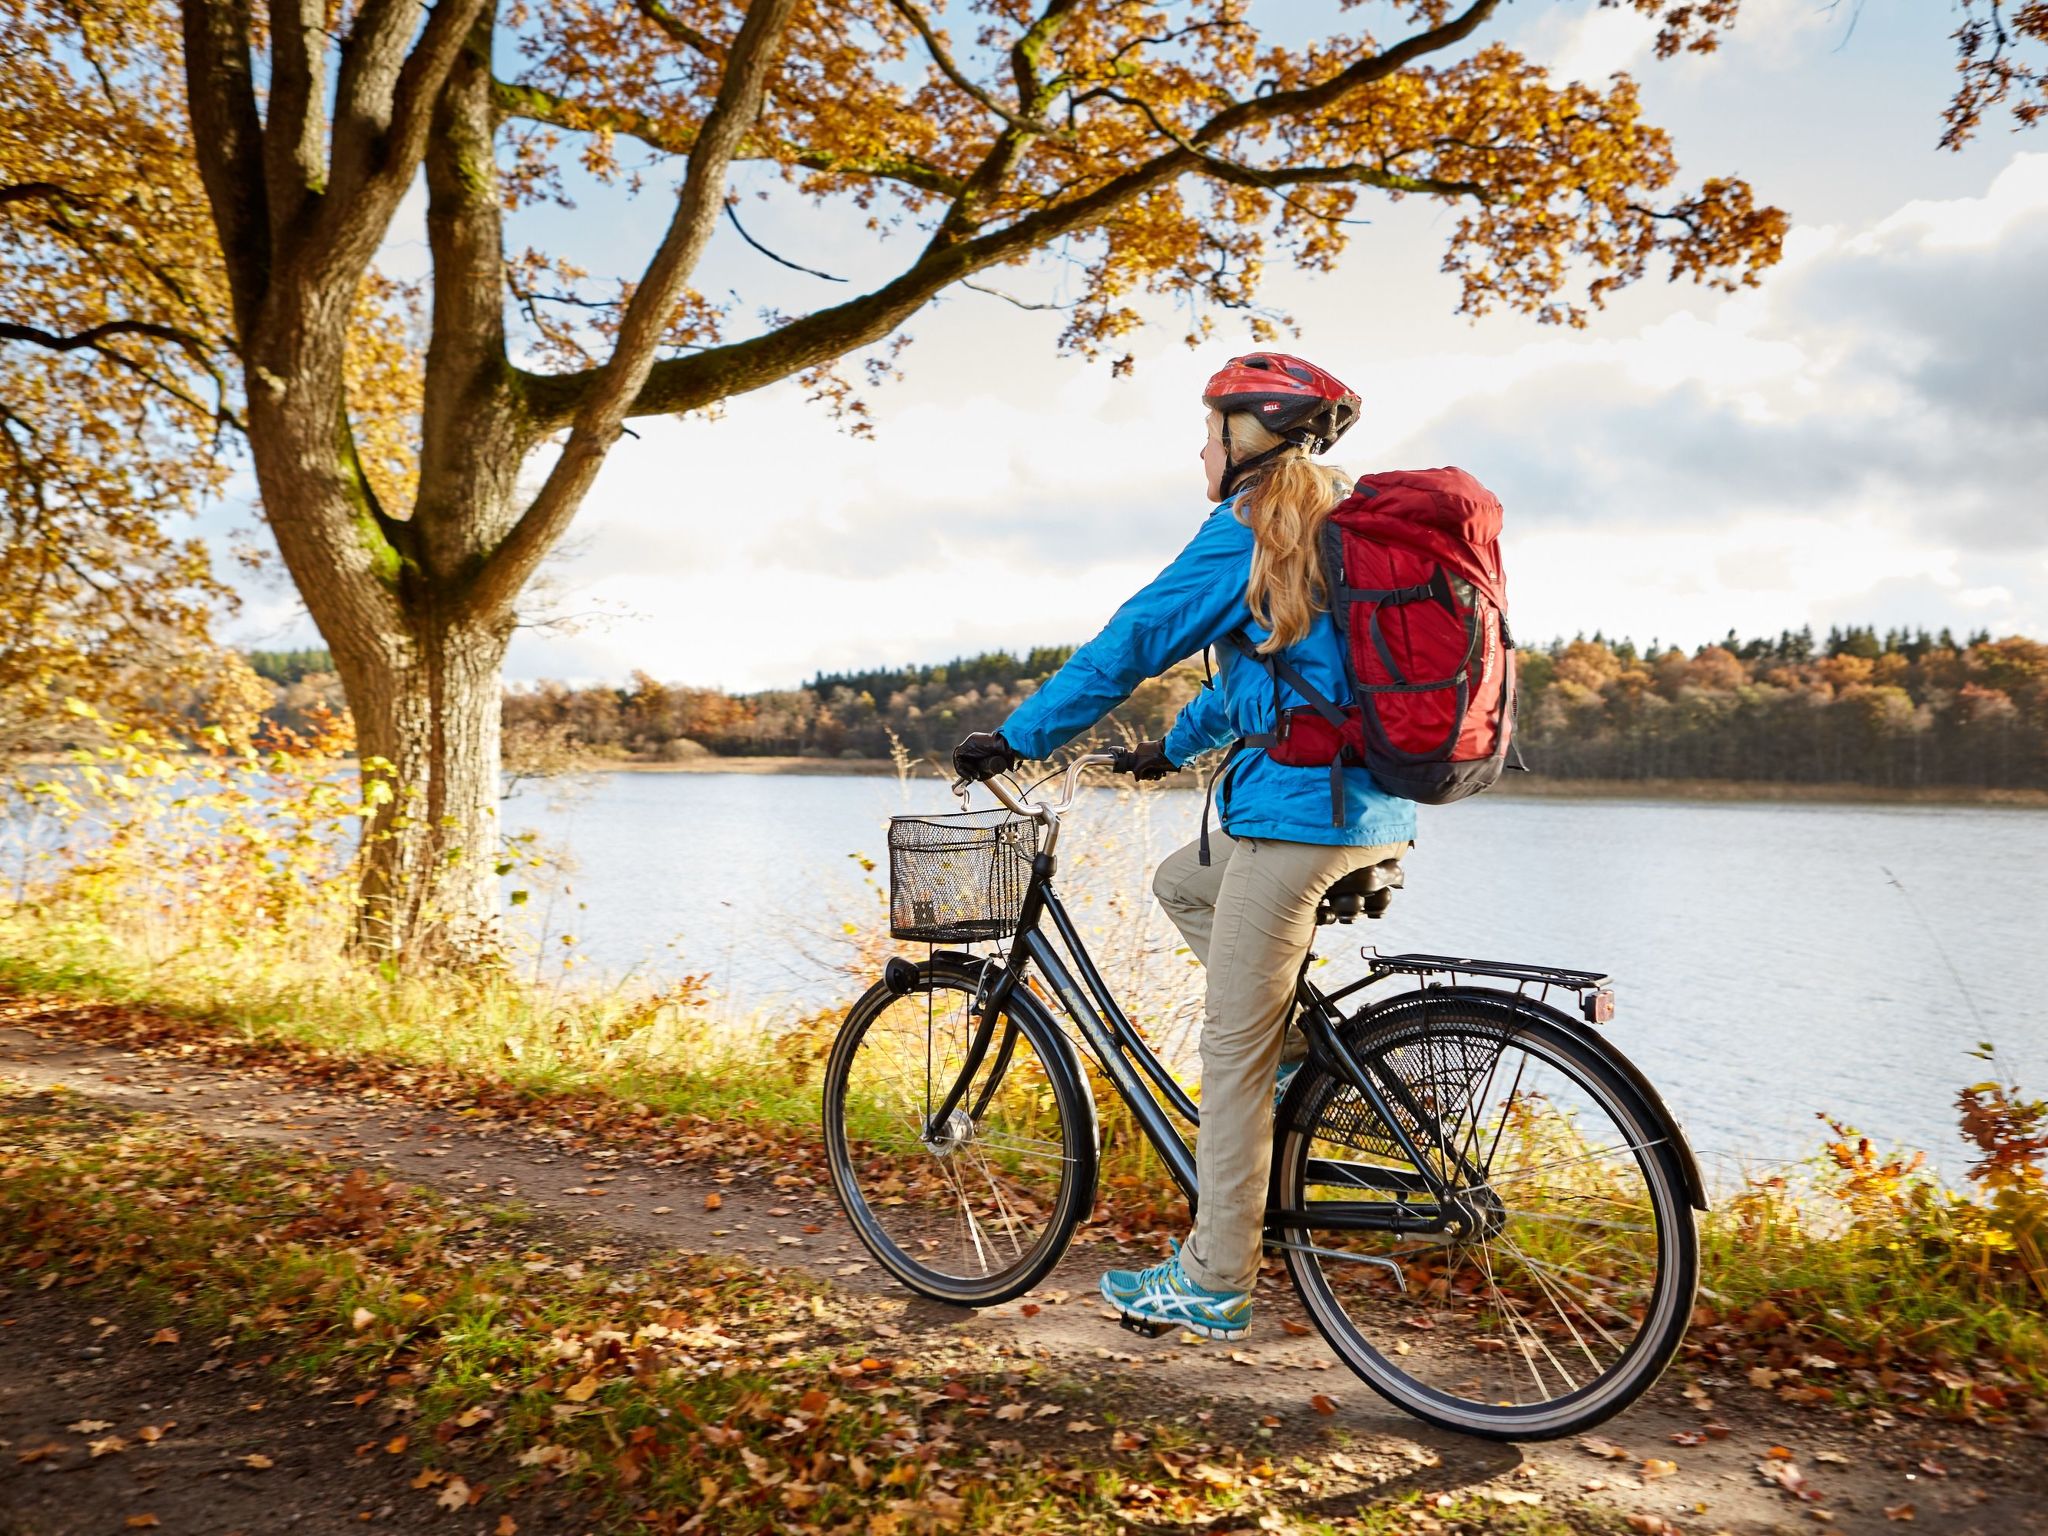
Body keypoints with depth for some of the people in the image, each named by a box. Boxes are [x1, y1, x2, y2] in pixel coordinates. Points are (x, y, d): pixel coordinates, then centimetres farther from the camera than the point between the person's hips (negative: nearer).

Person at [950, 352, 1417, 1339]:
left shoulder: (1249, 526, -8)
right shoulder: (1340, 522, 20)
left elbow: (1130, 643, -8)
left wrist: (1015, 739, 0)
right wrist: (1174, 746, 36)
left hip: (1297, 810, -9)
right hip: (1375, 811, 9)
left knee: (1232, 1050, -1)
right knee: (1181, 881, 28)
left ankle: (1213, 1283, 10)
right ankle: (1300, 1050, 19)